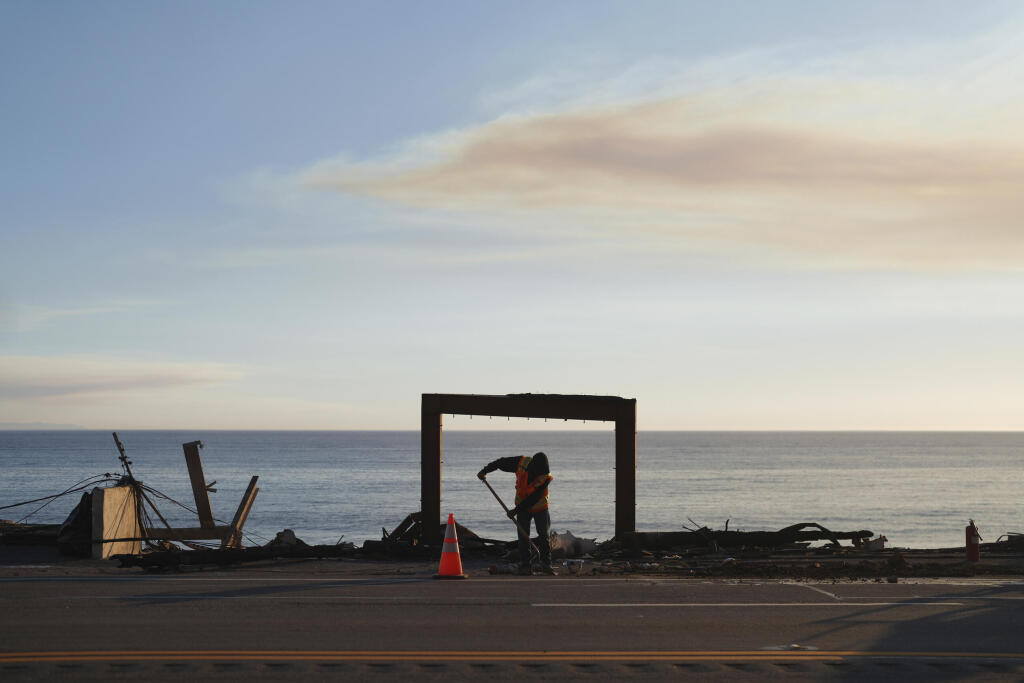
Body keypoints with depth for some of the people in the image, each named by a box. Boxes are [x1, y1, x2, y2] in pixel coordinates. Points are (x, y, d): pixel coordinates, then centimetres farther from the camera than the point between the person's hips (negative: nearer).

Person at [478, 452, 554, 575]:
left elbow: (534, 498, -26)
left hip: (540, 507, -1)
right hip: (522, 506, 1)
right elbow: (501, 462, -8)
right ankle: (524, 566, 0)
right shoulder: (522, 462, -22)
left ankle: (546, 565, 7)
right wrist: (485, 470, -14)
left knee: (545, 535, -2)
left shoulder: (546, 477, -27)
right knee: (524, 537, -4)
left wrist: (516, 510, -26)